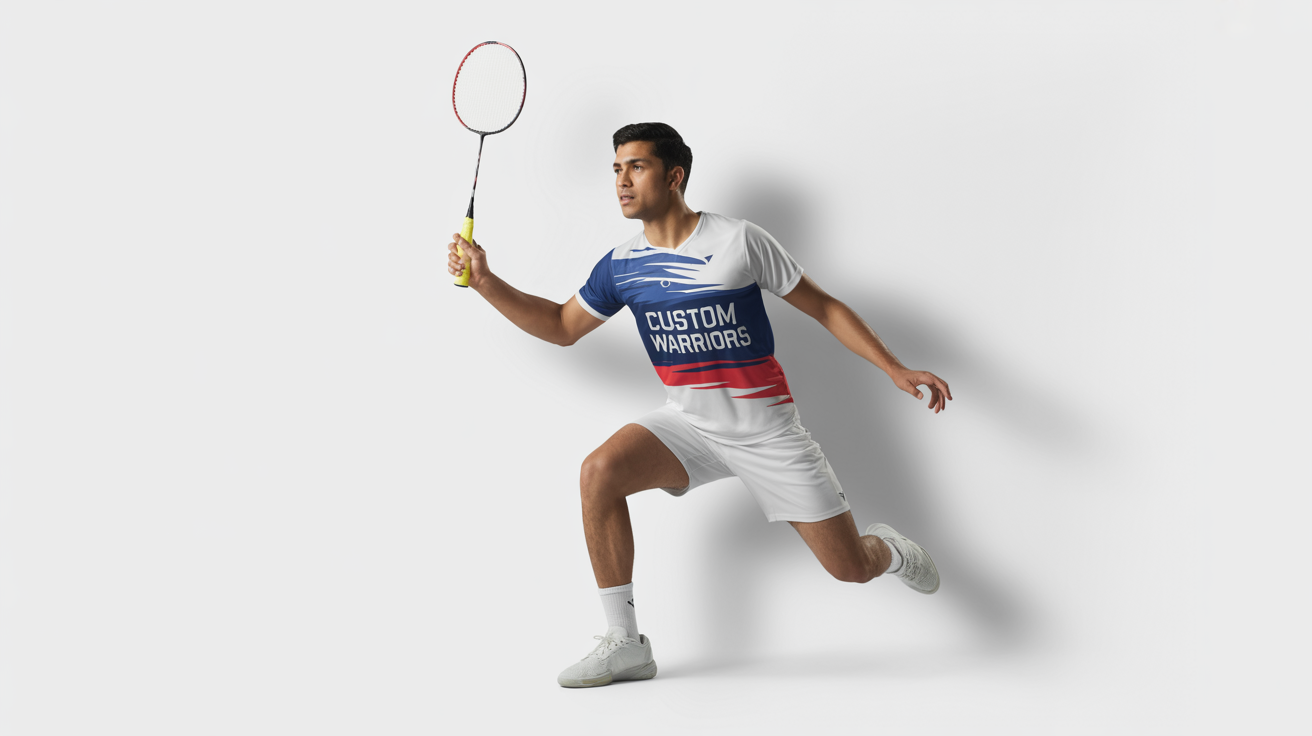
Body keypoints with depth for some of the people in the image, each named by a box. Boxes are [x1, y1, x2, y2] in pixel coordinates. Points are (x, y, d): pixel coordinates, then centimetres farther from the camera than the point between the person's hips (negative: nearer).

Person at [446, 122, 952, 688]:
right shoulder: (621, 265, 2)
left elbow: (824, 307, -2)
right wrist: (486, 281, 1)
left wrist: (896, 371, -7)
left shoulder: (739, 240, -10)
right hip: (688, 423, 3)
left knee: (850, 568, -6)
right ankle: (624, 643, -13)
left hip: (766, 427, -3)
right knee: (599, 471, -25)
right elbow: (562, 326, 14)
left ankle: (889, 548, 36)